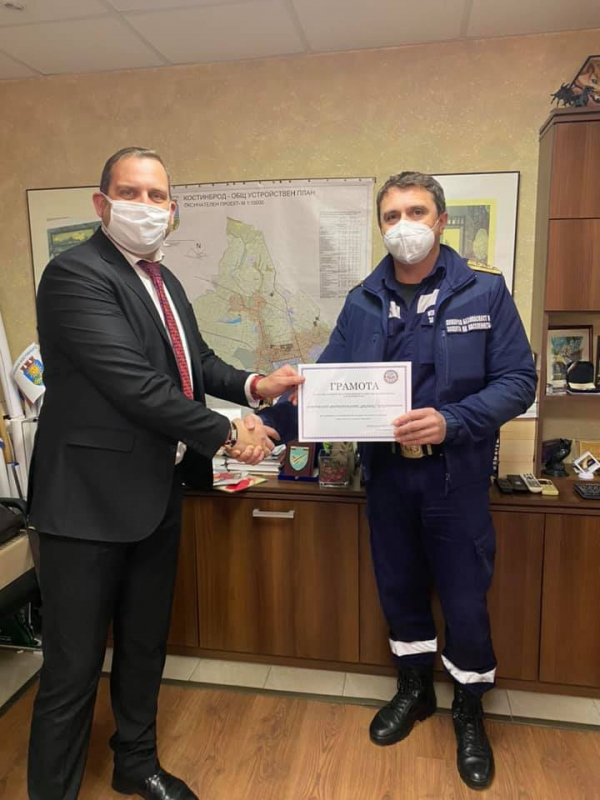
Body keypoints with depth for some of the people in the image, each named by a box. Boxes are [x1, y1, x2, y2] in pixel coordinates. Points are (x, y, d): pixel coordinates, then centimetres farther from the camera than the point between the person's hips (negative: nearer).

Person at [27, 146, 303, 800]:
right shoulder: (76, 273, -16)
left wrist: (252, 385, -3)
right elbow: (135, 383, -24)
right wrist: (226, 433, -17)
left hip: (156, 494, 9)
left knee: (145, 646, 23)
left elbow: (195, 360, 16)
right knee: (73, 667, 7)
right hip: (91, 500, -8)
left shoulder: (162, 279, 12)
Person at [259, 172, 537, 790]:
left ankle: (469, 713, 37)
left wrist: (450, 421, -24)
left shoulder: (485, 293, -5)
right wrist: (270, 424, -17)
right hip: (385, 474, 3)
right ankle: (414, 690, 44)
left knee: (464, 600, 9)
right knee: (399, 589, 18)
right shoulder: (362, 303, 3)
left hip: (455, 476, -2)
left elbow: (518, 381, -8)